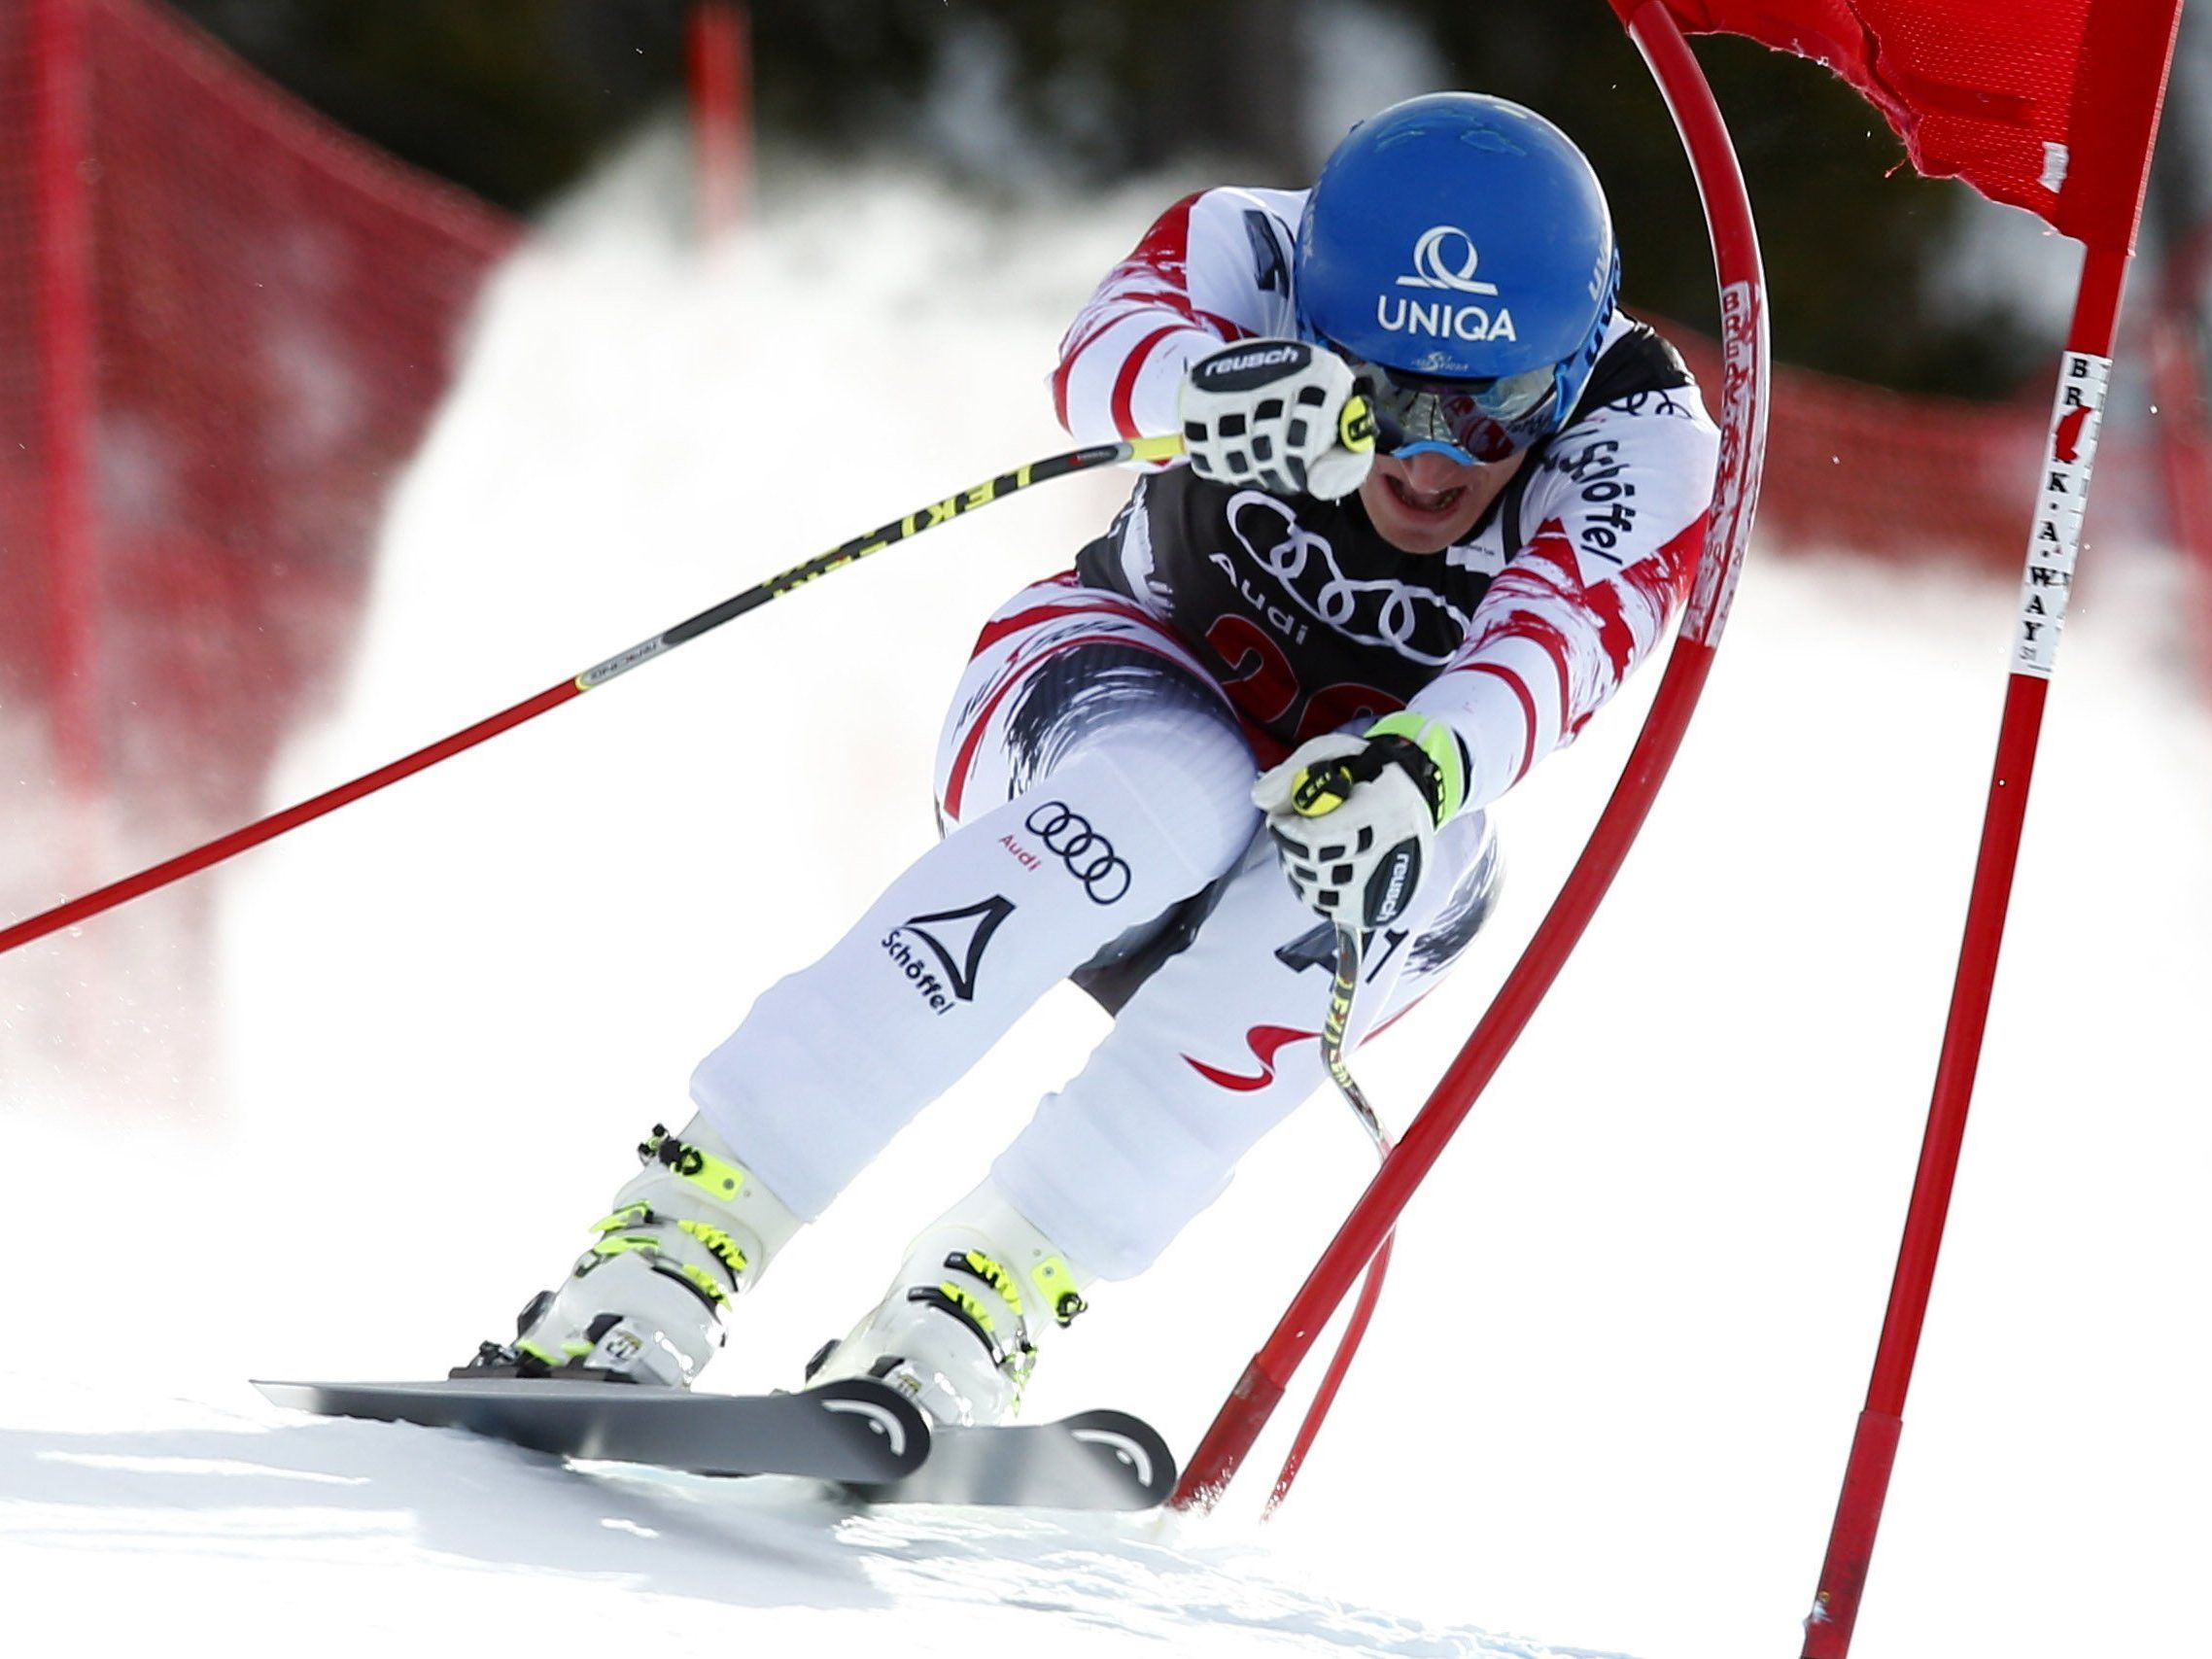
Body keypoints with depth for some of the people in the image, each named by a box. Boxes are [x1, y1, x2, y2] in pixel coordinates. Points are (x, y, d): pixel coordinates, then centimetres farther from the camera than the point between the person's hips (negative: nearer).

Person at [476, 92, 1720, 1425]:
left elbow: (1564, 643, -39)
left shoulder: (1640, 437, -22)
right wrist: (1210, 384, -66)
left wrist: (1426, 767, -61)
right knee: (1175, 795, -37)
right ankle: (689, 1223, -40)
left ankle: (977, 1312, -33)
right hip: (1117, 701, -2)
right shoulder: (1261, 254, -23)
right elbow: (1104, 356, -42)